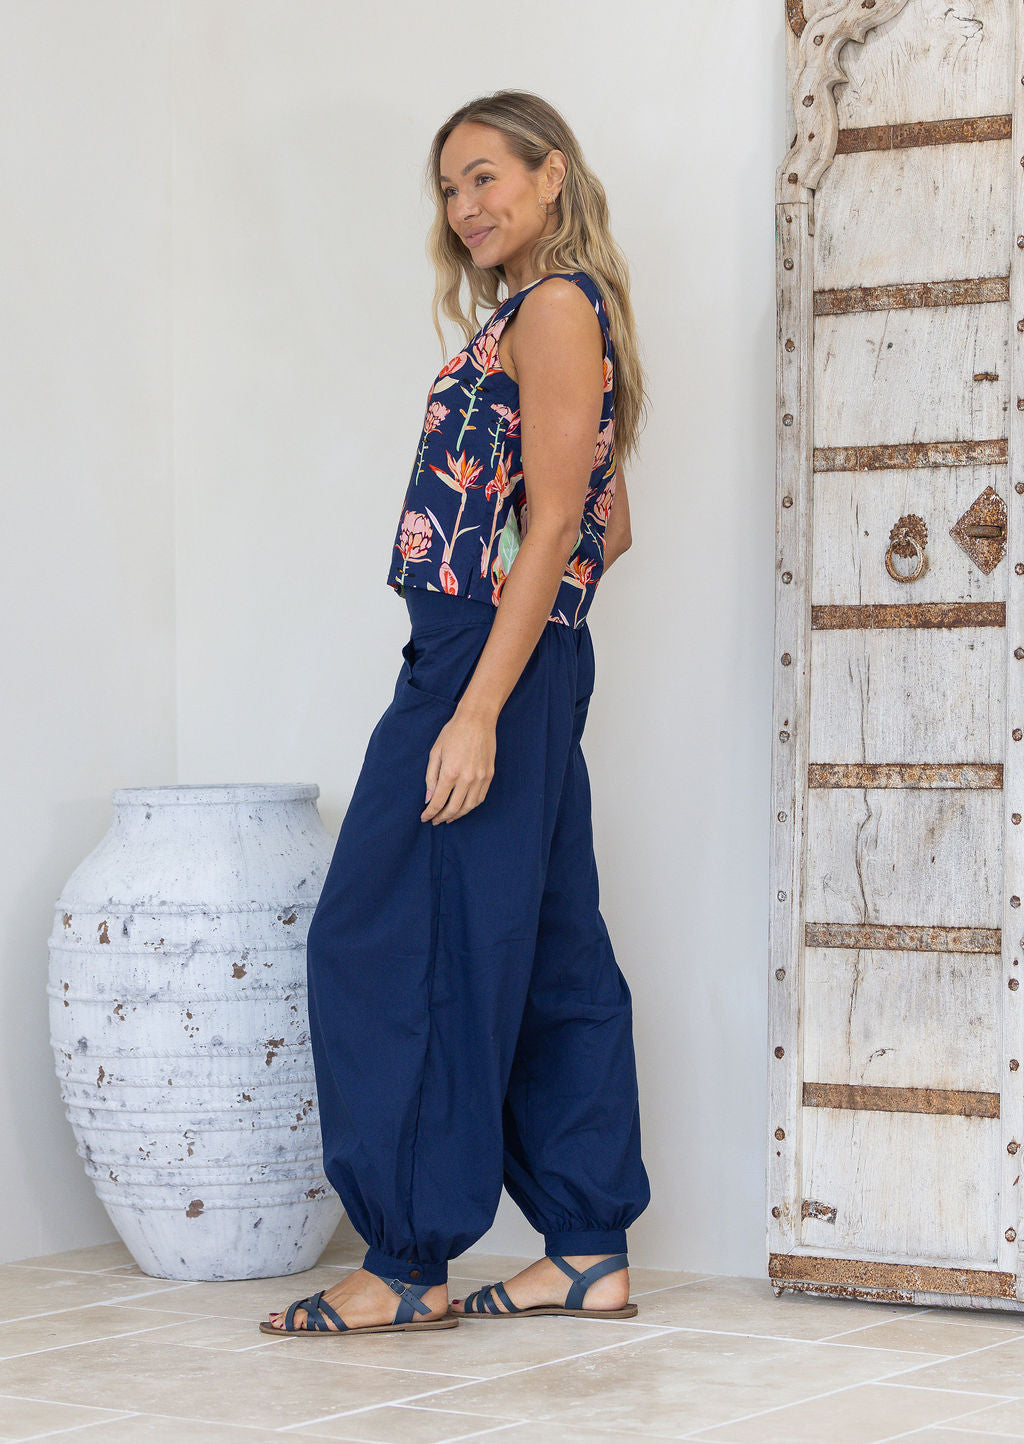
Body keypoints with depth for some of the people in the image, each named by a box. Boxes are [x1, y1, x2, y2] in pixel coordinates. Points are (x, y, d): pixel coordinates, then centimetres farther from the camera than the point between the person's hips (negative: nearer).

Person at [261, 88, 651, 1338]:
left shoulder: (557, 307, -9)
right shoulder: (532, 315, 20)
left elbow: (555, 524, -17)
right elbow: (610, 524, 23)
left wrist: (477, 709, -22)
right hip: (523, 670, 10)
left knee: (386, 943, -7)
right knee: (546, 958, 10)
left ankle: (410, 1263, -3)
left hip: (494, 668, -10)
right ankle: (590, 1254, 14)